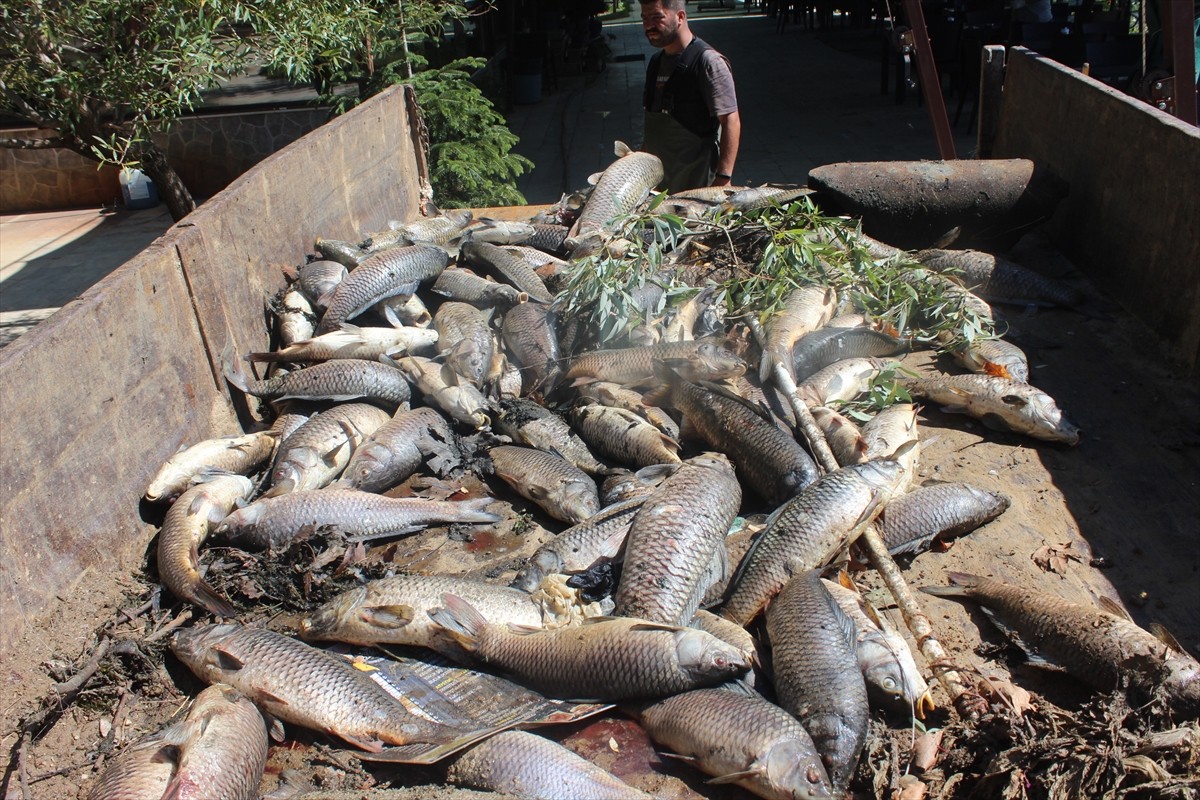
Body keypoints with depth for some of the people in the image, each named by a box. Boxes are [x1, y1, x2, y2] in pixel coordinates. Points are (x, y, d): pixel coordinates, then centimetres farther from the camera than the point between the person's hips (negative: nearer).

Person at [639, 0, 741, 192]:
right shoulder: (656, 61, 12)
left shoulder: (708, 61, -13)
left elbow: (731, 121, -18)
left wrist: (723, 178, -25)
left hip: (696, 182, -7)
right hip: (655, 176, 7)